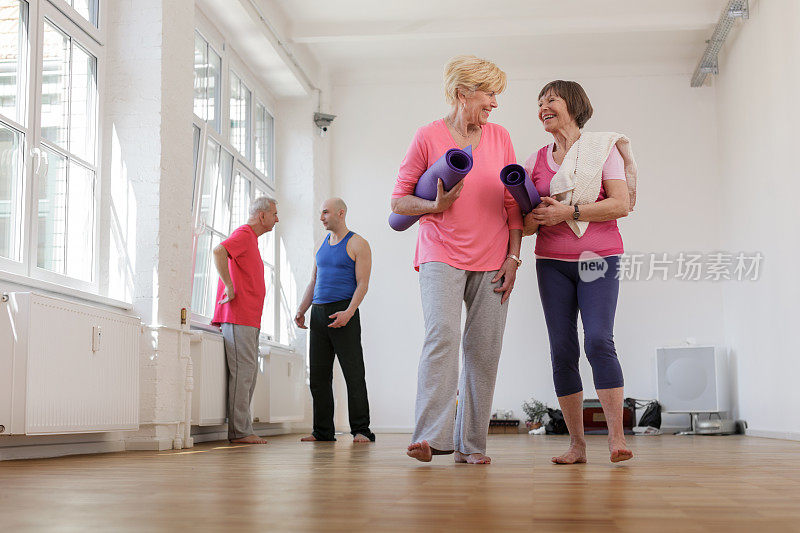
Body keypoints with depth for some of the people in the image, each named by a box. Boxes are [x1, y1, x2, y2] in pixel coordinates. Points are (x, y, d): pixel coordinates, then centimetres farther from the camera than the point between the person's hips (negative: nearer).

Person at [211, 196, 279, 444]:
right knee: (242, 372, -10)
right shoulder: (243, 234, -7)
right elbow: (219, 251, -26)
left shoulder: (251, 239, 24)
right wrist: (230, 288, -23)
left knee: (249, 374, 9)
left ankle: (241, 429, 11)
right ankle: (239, 431, -9)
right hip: (238, 317, -10)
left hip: (249, 319, 10)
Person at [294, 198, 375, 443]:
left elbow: (362, 283, -9)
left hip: (343, 314, -7)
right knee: (319, 375, 4)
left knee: (353, 374, -6)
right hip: (319, 313, 7)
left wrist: (348, 312, -22)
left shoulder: (357, 244, -1)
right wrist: (301, 310, 8)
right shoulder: (323, 245, 19)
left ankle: (361, 430, -3)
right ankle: (323, 431, 8)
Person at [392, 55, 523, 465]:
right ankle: (431, 435, -23)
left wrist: (513, 257, 4)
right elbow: (399, 202, 3)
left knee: (484, 349, -2)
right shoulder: (428, 137, 1)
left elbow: (513, 204, 13)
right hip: (441, 256, -3)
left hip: (491, 262, 3)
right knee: (442, 334, -22)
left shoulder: (500, 137, 11)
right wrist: (435, 205, -16)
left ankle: (471, 443, 5)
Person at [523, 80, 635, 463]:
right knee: (562, 350, -3)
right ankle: (576, 443, 2)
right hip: (552, 262, 4)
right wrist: (534, 219, -10)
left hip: (598, 258, -3)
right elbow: (526, 223, 14)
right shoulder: (535, 161, 15)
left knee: (598, 341, -18)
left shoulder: (603, 148, 4)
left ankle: (616, 437, -16)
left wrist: (568, 212, -15)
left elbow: (621, 204, -7)